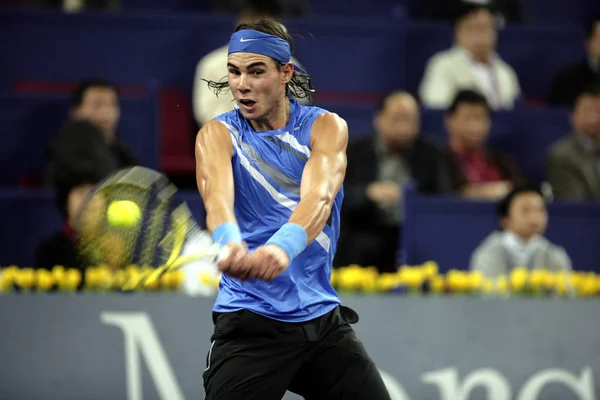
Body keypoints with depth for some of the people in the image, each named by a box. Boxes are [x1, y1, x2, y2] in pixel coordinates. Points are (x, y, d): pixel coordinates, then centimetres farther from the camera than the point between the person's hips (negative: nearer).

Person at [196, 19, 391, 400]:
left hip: (323, 319, 2)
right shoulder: (217, 135, -2)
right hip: (249, 323, -2)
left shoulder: (326, 127, 0)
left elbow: (319, 196, -20)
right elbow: (217, 194, -23)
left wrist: (282, 247, -42)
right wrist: (230, 243, -47)